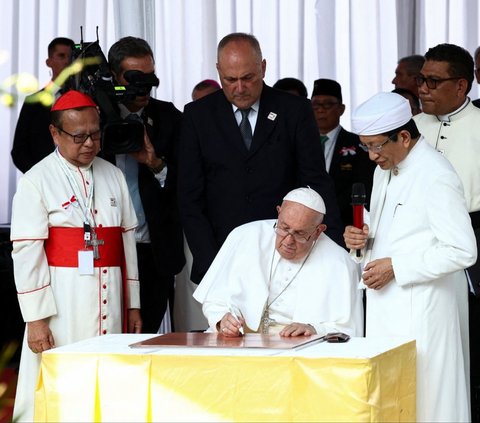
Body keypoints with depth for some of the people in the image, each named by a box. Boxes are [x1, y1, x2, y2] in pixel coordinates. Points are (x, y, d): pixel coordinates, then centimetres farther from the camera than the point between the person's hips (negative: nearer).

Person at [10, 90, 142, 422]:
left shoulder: (112, 176, 10)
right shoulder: (37, 181, -5)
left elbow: (127, 240, 14)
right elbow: (26, 253, -8)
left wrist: (133, 304, 13)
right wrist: (36, 319, -12)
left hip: (110, 299, 5)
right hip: (62, 300, -4)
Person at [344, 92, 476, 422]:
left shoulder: (436, 177, -16)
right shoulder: (385, 169, 12)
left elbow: (462, 251, -19)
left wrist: (396, 267, -18)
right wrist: (362, 239, 3)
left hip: (421, 311, -8)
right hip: (385, 305, 8)